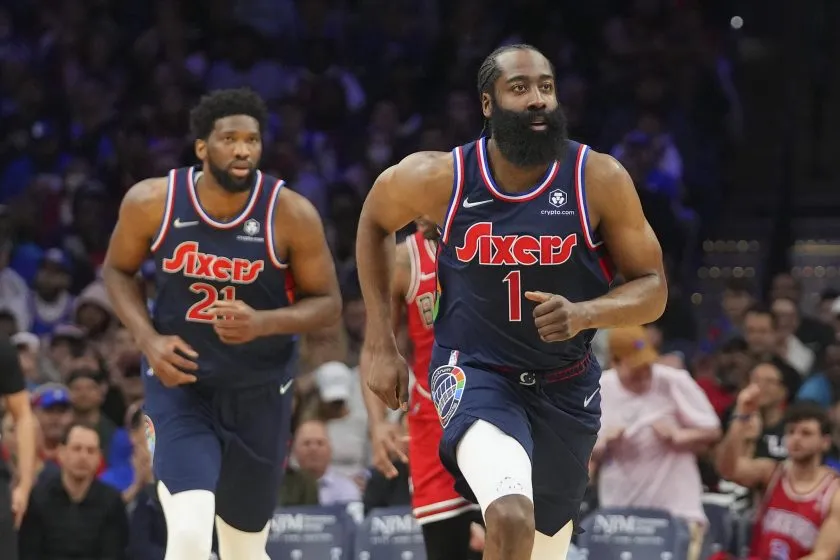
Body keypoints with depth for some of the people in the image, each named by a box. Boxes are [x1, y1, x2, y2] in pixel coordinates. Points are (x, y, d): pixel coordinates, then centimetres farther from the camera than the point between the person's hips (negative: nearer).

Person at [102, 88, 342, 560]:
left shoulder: (290, 214, -15)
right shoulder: (152, 202, -12)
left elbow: (327, 303, -6)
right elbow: (118, 270, 6)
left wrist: (264, 323, -25)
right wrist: (149, 339, -11)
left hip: (259, 393, 1)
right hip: (180, 383, -1)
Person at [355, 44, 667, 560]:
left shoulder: (600, 179, -13)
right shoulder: (440, 177, -13)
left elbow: (653, 289, -7)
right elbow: (375, 220, 9)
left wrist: (585, 314, -29)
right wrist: (380, 344, 5)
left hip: (566, 385, 3)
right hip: (475, 371, -3)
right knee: (512, 518, -33)